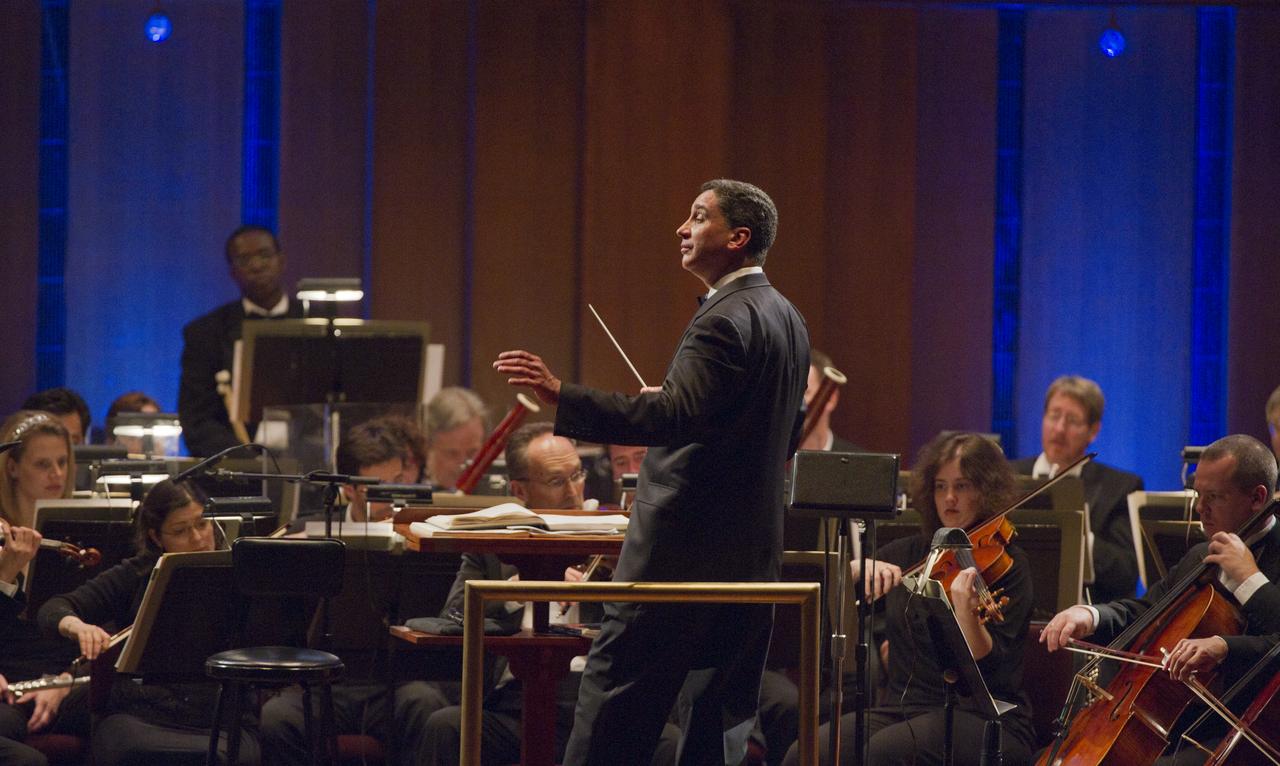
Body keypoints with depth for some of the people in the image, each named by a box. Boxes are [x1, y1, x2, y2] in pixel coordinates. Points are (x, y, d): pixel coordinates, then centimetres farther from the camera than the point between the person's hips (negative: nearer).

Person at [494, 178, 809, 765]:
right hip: (752, 556, 9)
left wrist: (560, 396, -35)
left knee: (612, 711, -4)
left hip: (684, 553, -9)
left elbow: (675, 416, -29)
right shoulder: (787, 320, 13)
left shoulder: (725, 321, -16)